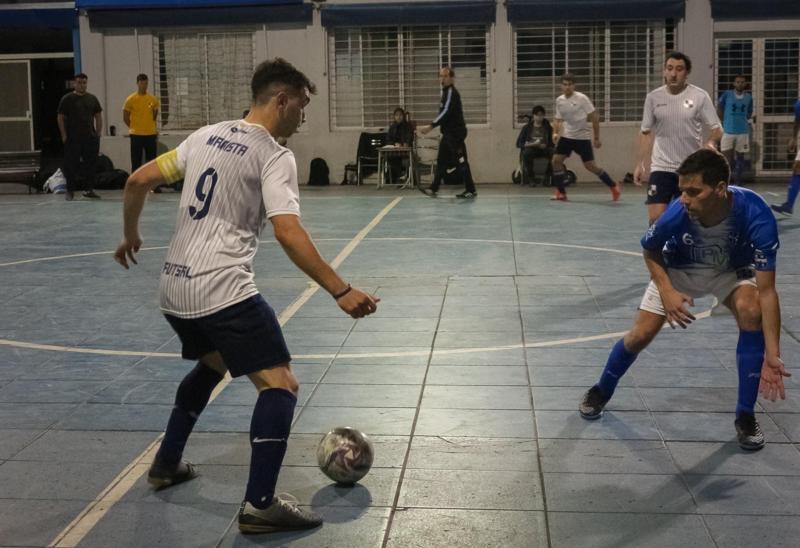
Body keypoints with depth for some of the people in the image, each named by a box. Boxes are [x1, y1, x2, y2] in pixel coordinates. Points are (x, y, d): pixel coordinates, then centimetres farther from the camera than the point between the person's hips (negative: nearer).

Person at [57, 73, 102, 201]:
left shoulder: (92, 99, 11)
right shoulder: (67, 99, 0)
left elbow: (98, 117, 16)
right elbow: (61, 118, 0)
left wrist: (98, 133, 7)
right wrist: (64, 136, -6)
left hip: (90, 138, 4)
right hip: (72, 139, -3)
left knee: (90, 164, 5)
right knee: (71, 165, -2)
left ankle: (88, 189, 14)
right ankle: (70, 190, 6)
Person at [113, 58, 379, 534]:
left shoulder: (206, 135, 11)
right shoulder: (275, 157, -9)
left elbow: (139, 181, 12)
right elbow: (288, 234, -23)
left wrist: (131, 235, 28)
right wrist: (341, 292, -24)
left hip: (175, 289, 9)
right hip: (224, 292, -8)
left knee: (212, 364, 32)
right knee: (280, 384, -5)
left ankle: (167, 464, 40)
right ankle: (260, 505, -11)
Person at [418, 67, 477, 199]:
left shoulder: (451, 92, -13)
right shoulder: (446, 92, 17)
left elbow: (446, 112, -23)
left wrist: (431, 126, -28)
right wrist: (432, 126, 19)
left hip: (455, 132, -10)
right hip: (449, 133, 10)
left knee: (461, 162, -7)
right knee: (442, 161, 9)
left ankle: (471, 190, -2)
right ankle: (433, 189, 12)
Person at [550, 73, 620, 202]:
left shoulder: (581, 98, -14)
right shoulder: (559, 100, 2)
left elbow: (594, 117, -10)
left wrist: (596, 138, -9)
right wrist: (555, 133, -4)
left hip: (582, 137, -5)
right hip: (567, 136, 5)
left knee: (590, 166, -8)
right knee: (556, 161, -6)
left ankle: (613, 186, 10)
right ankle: (561, 193, 5)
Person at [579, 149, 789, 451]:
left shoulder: (756, 215, -39)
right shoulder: (676, 214, -35)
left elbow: (766, 291, -37)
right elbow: (650, 251, -9)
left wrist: (772, 355, -43)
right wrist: (667, 291, -24)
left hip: (733, 270, 0)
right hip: (679, 270, 1)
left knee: (751, 311, -29)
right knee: (640, 335, -7)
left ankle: (745, 415, -13)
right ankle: (601, 391, 26)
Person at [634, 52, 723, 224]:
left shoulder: (700, 96, -4)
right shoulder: (653, 97, 1)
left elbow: (716, 130, -3)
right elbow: (646, 132, 8)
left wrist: (710, 143, -25)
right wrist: (640, 163, 2)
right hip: (661, 168, 1)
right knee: (655, 218, -10)